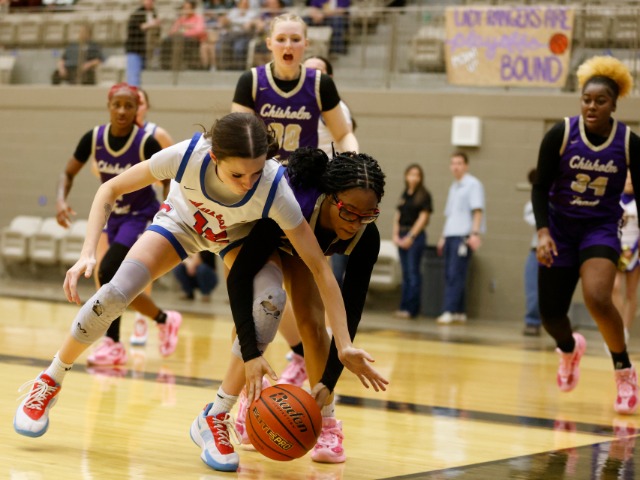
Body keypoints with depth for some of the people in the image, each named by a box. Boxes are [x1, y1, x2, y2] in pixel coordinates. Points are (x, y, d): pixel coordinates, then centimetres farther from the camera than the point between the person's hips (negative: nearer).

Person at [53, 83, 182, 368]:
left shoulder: (147, 143, -21)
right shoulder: (93, 138, -10)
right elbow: (68, 173, 2)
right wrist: (62, 200, -17)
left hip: (140, 216, -6)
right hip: (112, 215, 6)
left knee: (107, 272, -19)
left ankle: (112, 343, -2)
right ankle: (164, 320, 25)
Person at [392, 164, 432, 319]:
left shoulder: (424, 195, -4)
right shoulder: (404, 195, 14)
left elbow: (423, 218, -10)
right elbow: (398, 216, 14)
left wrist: (410, 237, -12)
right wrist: (395, 235, 1)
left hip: (416, 235, -6)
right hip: (402, 236, 6)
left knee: (413, 272, -7)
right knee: (405, 273, 9)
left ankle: (411, 309, -7)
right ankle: (404, 307, 12)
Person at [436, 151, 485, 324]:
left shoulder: (473, 185, -3)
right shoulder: (453, 187, 21)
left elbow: (478, 211, -11)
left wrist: (475, 233, -20)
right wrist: (443, 237, 22)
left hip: (463, 236, -8)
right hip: (450, 236, 8)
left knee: (455, 275, -13)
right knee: (449, 275, 6)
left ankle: (450, 311, -17)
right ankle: (459, 312, 10)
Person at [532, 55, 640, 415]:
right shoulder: (561, 134, -12)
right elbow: (540, 187, -6)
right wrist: (543, 231, -18)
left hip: (601, 229, -2)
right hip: (560, 229, 2)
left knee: (597, 298, -28)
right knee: (551, 314, 5)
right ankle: (570, 350, 43)